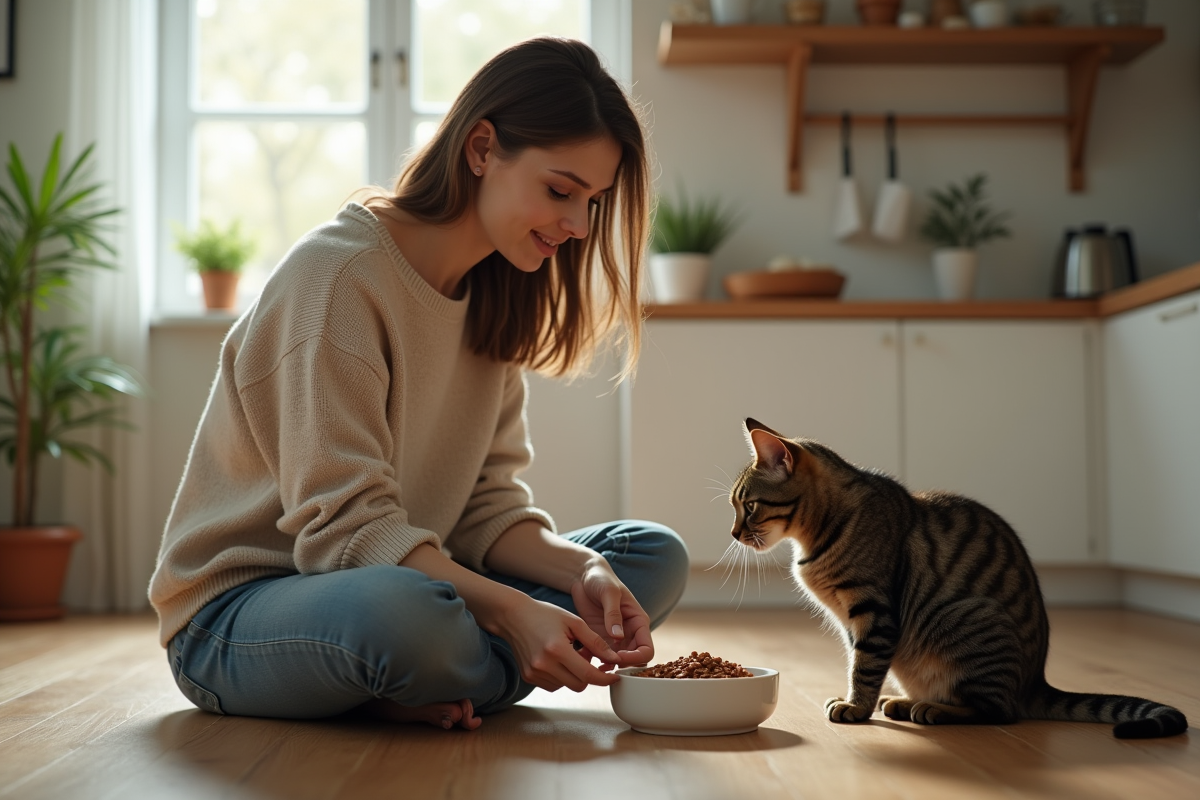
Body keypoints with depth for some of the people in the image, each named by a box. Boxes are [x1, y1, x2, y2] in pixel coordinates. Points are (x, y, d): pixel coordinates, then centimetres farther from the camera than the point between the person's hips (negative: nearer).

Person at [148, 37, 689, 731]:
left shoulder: (495, 293, 6)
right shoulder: (338, 275, -19)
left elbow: (487, 503, 0)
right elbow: (344, 525, -24)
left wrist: (583, 571, -18)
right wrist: (512, 611, -33)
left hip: (410, 577, 8)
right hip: (239, 609, -8)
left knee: (655, 556, -3)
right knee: (403, 611, -42)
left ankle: (424, 695, -14)